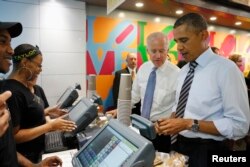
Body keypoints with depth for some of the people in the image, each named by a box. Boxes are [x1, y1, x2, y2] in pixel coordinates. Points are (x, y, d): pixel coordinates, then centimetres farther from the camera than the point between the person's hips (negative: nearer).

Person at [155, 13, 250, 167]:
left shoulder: (226, 68, -17)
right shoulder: (184, 70, 4)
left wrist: (190, 124, -23)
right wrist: (171, 121, -7)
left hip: (206, 152, -6)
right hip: (179, 145, 6)